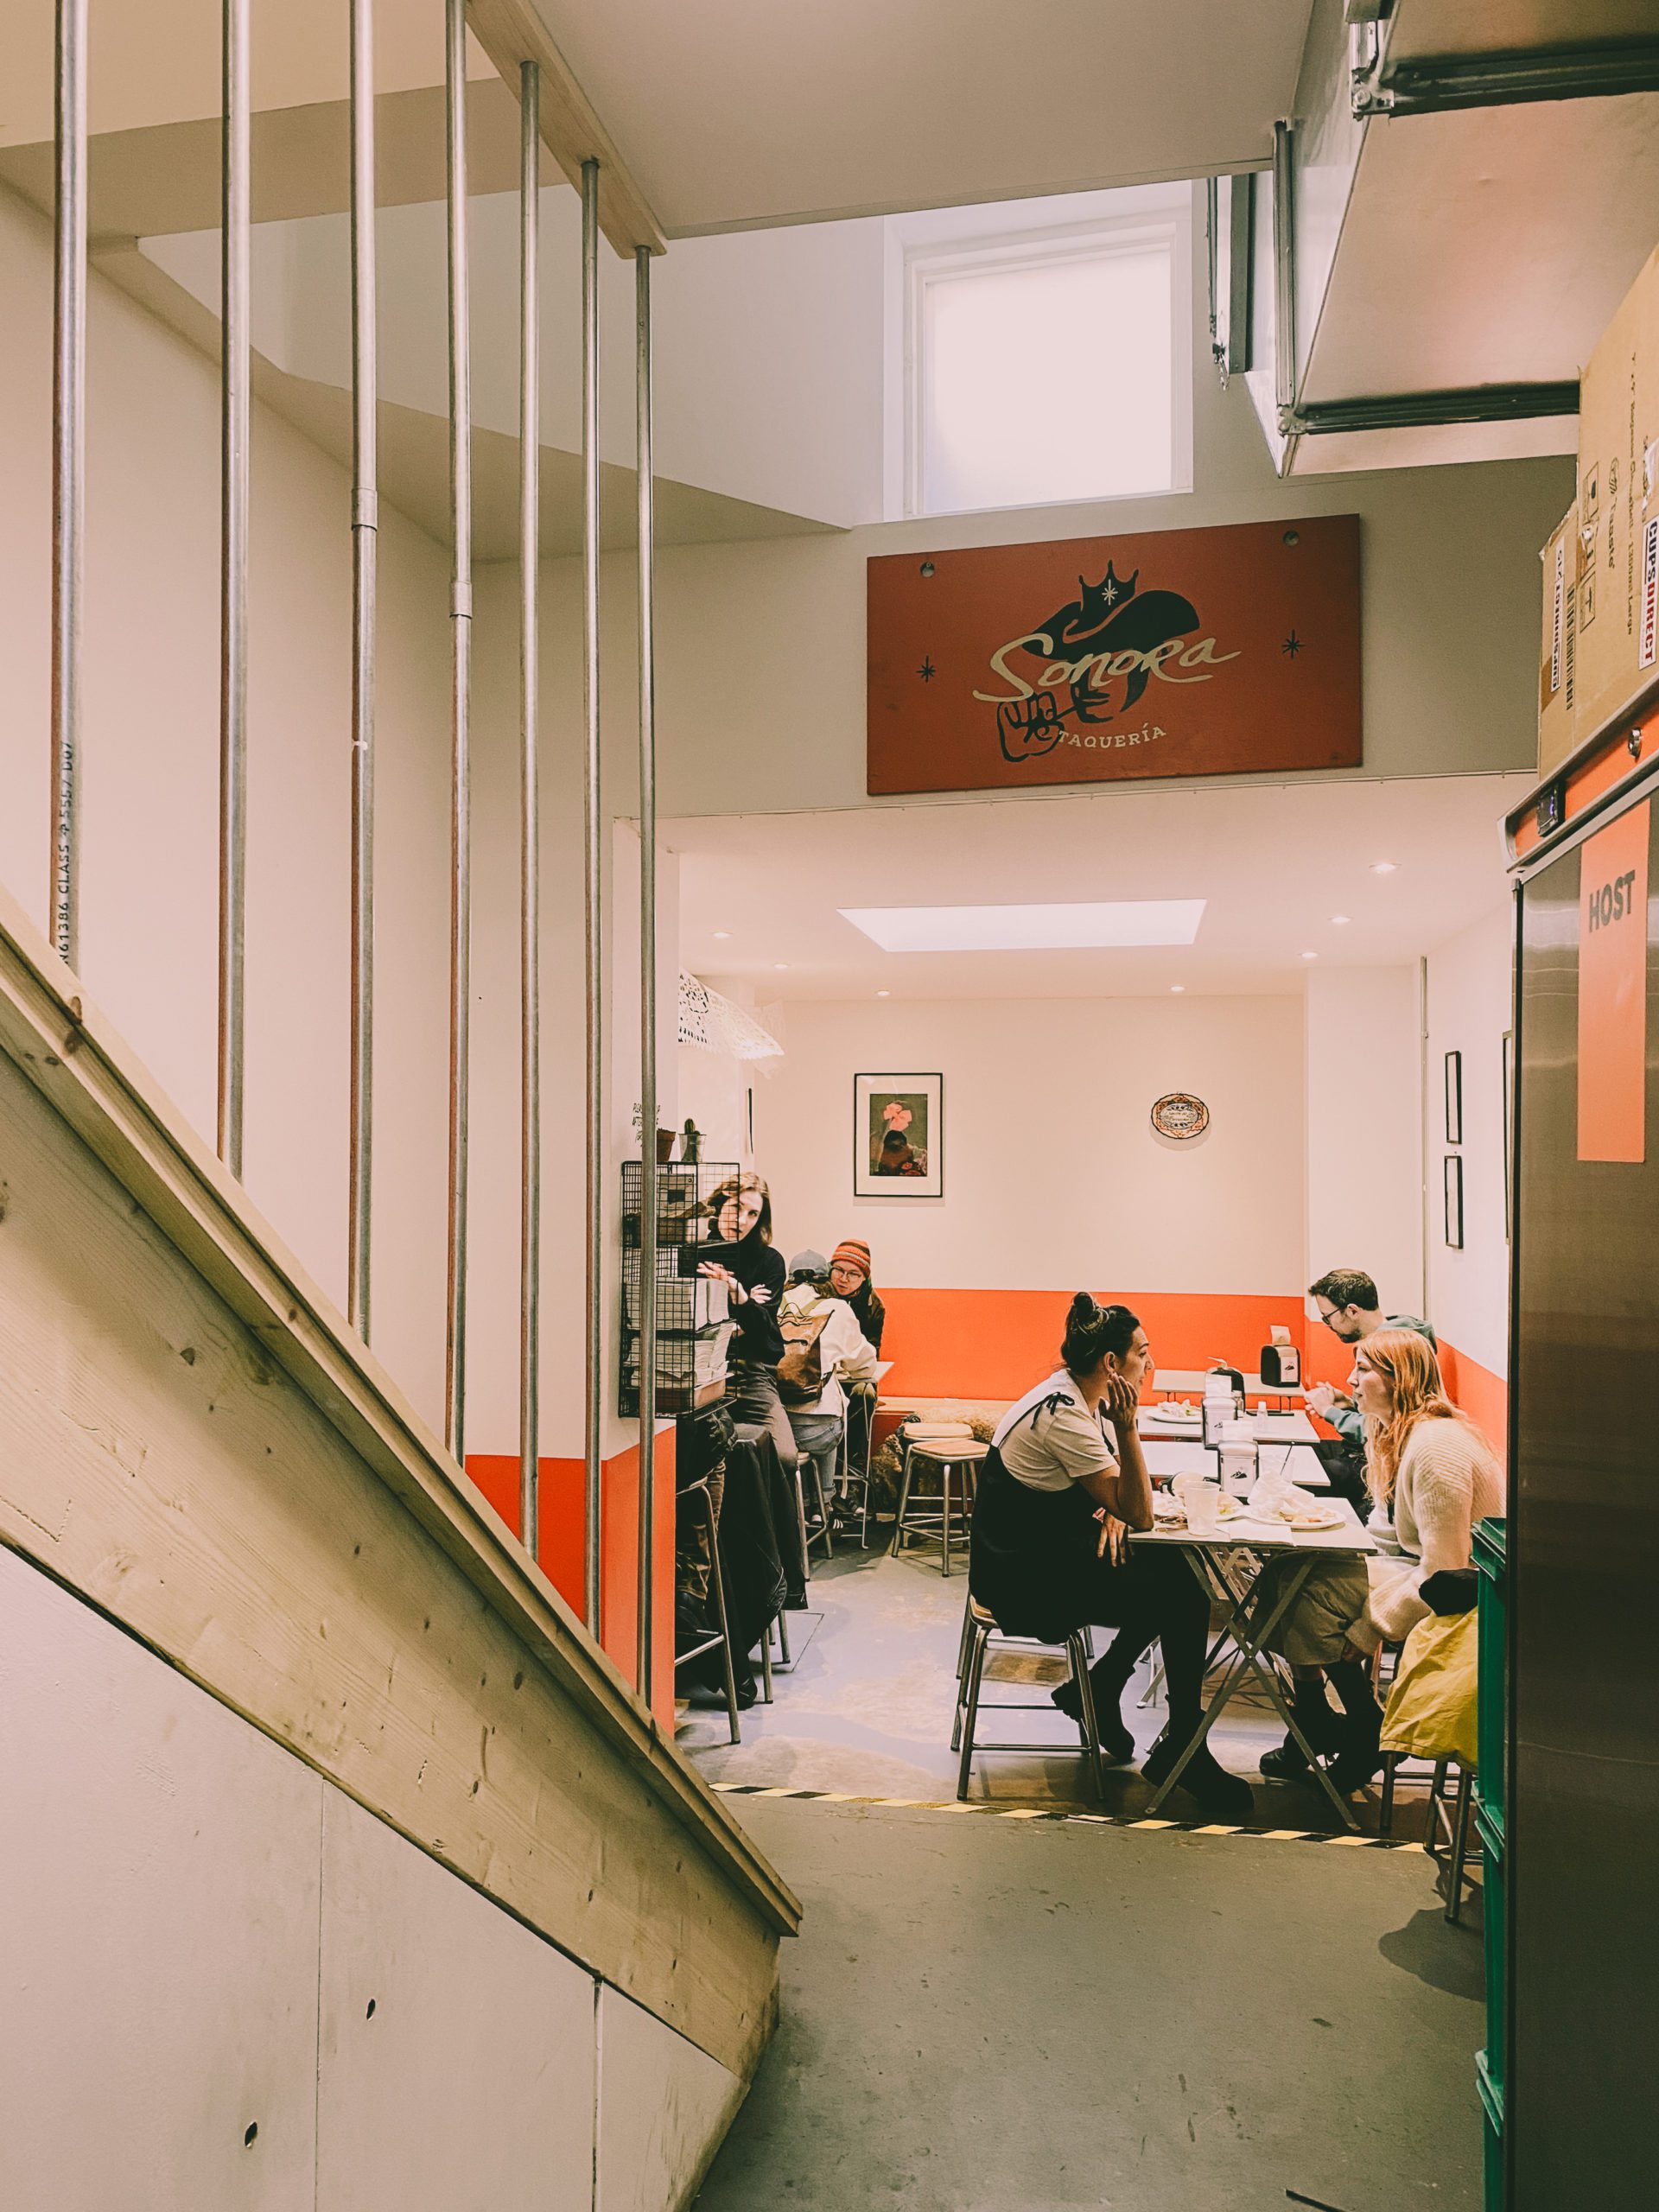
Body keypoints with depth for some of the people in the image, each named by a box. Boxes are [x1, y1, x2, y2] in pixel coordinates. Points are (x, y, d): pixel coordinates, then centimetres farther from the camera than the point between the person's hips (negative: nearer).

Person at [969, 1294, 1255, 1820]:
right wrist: (1126, 1427, -31)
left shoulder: (1080, 1397, 4)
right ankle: (1181, 1753, 7)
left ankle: (1095, 1689, 16)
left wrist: (1112, 1512, -8)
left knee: (1172, 1571, 5)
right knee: (1185, 1598, -9)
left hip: (1048, 1550, 9)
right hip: (1021, 1579, -9)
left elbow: (1123, 1498, 13)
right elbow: (1139, 1513, -23)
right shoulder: (1062, 1414, -25)